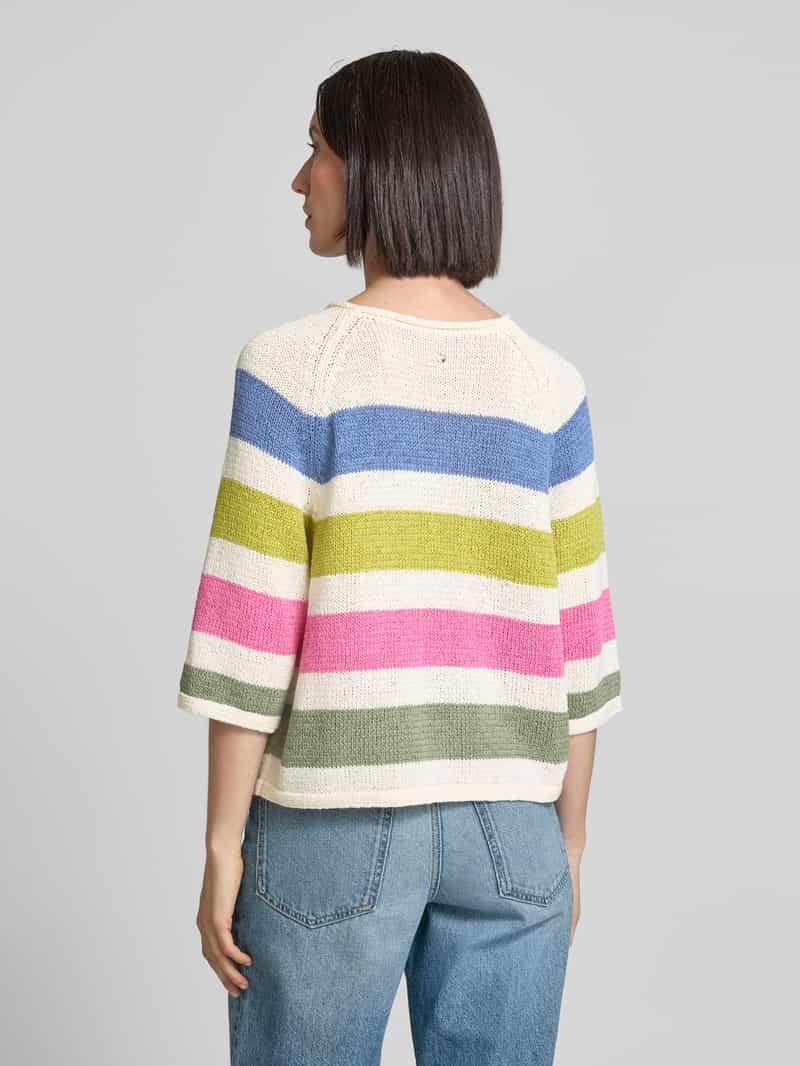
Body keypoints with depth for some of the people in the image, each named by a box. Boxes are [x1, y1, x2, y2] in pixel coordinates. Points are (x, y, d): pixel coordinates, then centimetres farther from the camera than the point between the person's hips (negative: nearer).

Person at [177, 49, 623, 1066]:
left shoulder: (294, 365, -11)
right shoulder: (548, 384, 0)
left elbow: (250, 626, -12)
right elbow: (573, 639, 2)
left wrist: (220, 846, -4)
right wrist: (569, 842, 12)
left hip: (333, 822, -3)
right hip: (507, 827, 3)